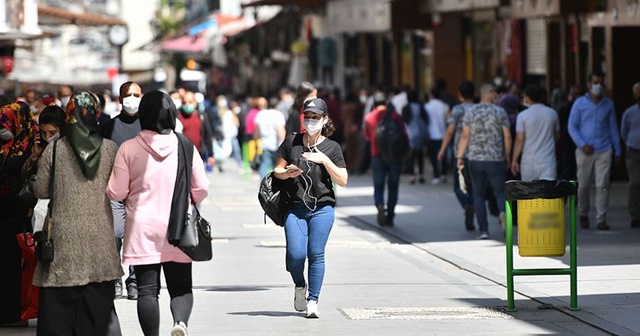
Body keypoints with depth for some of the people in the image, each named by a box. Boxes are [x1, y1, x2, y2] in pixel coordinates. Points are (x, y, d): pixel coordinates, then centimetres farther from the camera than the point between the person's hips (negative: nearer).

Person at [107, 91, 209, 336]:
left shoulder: (129, 149, -7)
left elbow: (116, 193, -5)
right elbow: (201, 188, -1)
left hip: (142, 232, -1)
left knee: (147, 290, 6)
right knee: (181, 287, 8)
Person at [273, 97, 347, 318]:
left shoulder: (331, 148, 4)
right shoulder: (292, 142, 6)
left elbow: (343, 181, -2)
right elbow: (277, 170, 12)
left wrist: (325, 160, -12)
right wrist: (287, 173, -10)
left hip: (322, 208, 0)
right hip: (295, 208, 1)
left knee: (316, 254, -5)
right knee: (296, 254, -10)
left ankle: (312, 301, 5)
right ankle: (300, 286, 20)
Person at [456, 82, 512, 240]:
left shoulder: (470, 113, 0)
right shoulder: (500, 112, -2)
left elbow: (465, 136, -2)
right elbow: (507, 136, -2)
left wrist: (460, 157, 5)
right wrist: (507, 155, 10)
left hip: (476, 159, 1)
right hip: (496, 160, -1)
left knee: (479, 195, 9)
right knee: (500, 192, 5)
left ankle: (483, 230, 3)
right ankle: (503, 212, -28)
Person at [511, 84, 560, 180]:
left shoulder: (523, 115, -6)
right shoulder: (552, 113, 3)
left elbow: (519, 140, -8)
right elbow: (557, 136, 13)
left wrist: (514, 160, -1)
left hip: (529, 161, -1)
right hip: (548, 160, 1)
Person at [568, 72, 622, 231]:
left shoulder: (609, 104, 9)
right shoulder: (580, 103, 3)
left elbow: (613, 128, 14)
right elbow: (572, 126, 2)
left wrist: (617, 151, 13)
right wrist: (582, 145, -10)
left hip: (604, 150, 1)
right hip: (585, 151, -1)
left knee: (603, 185, -6)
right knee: (583, 185, 4)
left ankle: (601, 219, -3)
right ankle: (583, 214, 26)